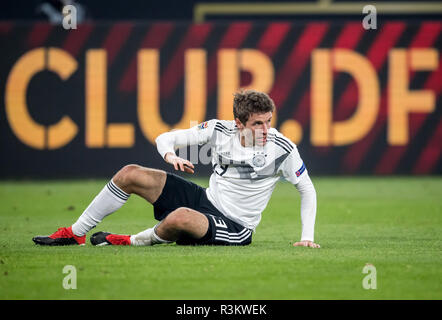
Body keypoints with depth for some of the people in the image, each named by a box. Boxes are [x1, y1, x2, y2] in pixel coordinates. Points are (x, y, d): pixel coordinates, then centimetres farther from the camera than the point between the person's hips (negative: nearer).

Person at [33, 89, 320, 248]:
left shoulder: (282, 148, -16)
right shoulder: (220, 130, -7)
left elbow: (307, 189, -2)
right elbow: (165, 138, 2)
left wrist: (307, 237, -10)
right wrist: (171, 155, -22)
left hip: (234, 229, -5)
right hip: (206, 199, 5)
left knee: (180, 218, -39)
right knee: (130, 174, -6)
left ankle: (134, 242, -8)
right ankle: (75, 234, 4)